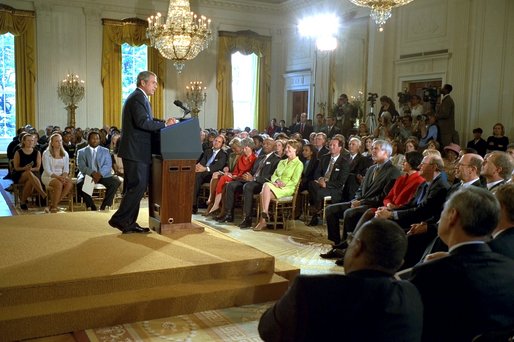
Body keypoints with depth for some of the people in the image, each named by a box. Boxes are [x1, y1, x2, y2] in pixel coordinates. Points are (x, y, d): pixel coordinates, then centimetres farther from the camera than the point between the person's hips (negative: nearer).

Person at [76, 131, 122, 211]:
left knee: (116, 181, -27)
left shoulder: (105, 151, 17)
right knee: (80, 184, -34)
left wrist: (100, 174, -18)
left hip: (103, 175, 1)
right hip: (87, 175, -1)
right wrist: (92, 173, -22)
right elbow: (81, 166, -2)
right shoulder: (81, 152, 13)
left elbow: (108, 165, 2)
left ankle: (104, 206, -16)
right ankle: (92, 207, -16)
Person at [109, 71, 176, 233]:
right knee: (138, 186, -10)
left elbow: (145, 121, 21)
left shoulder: (138, 97, 22)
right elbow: (143, 122, -24)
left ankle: (129, 223, 17)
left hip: (136, 152, 11)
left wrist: (163, 123, 8)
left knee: (134, 188, 12)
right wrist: (165, 124, -17)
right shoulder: (138, 98, -12)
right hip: (136, 152, -11)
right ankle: (119, 219, -4)